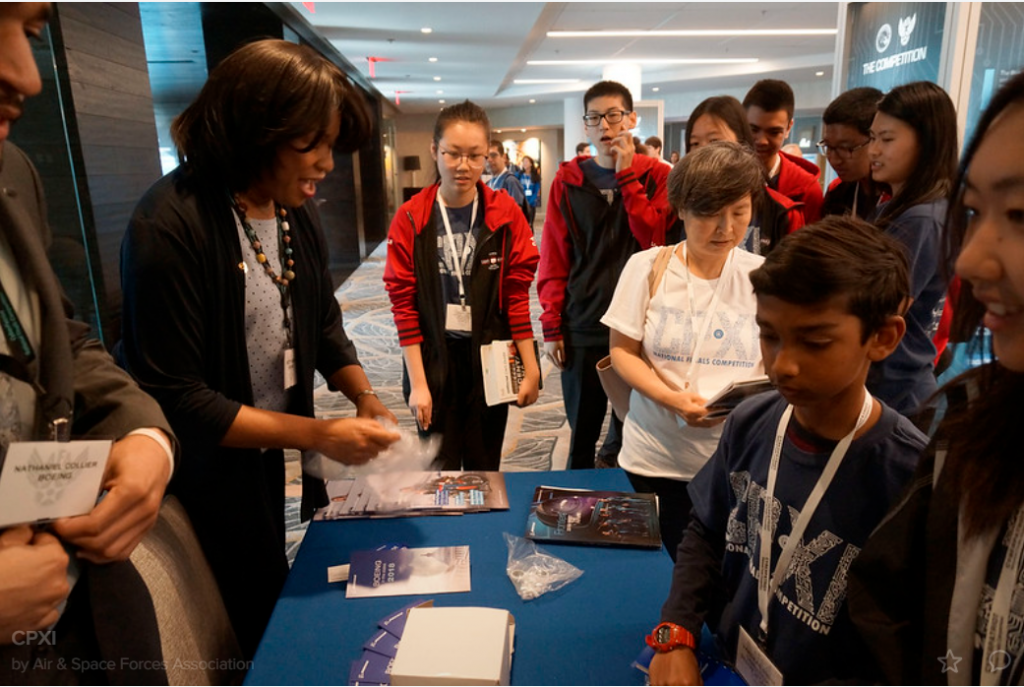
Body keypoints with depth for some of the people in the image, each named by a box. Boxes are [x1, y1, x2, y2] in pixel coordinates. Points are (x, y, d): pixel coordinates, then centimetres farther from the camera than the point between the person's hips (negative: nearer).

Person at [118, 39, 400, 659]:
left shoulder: (298, 212, -5)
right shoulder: (170, 227, -26)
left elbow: (323, 323, 6)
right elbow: (175, 397, -25)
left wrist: (364, 396, -10)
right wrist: (317, 435, -26)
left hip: (268, 455, 7)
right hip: (205, 463, -6)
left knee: (277, 603, 26)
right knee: (255, 622, 14)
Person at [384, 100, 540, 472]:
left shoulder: (505, 212, -3)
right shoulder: (410, 218, -5)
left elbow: (517, 294, -1)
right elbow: (404, 303, -5)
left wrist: (531, 370, -1)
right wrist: (417, 383, -7)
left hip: (490, 360, 1)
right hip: (434, 360, 0)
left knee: (485, 469, 12)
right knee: (441, 471, 9)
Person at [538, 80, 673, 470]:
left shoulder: (655, 176, 3)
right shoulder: (567, 182, 4)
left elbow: (654, 239, -12)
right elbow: (553, 259, 2)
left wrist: (626, 175, -11)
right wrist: (551, 327, -2)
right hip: (582, 328, 1)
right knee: (582, 431, 10)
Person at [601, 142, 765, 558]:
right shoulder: (647, 267, -5)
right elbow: (623, 351, -3)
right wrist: (671, 399, -19)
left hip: (737, 460, 1)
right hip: (656, 457, 0)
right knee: (662, 568, 10)